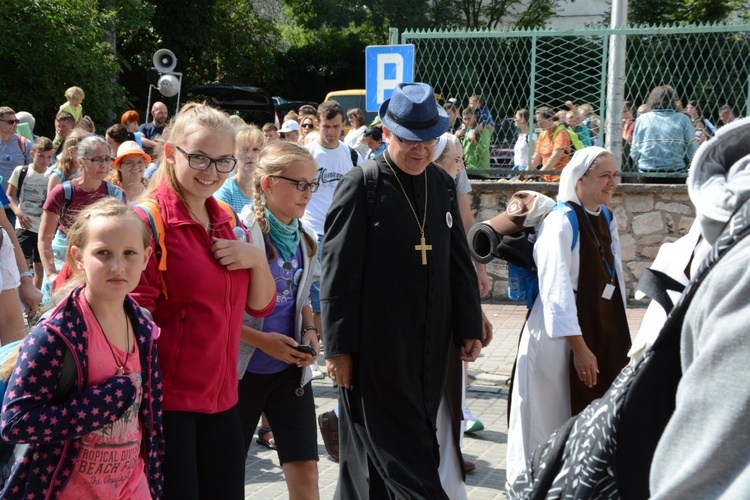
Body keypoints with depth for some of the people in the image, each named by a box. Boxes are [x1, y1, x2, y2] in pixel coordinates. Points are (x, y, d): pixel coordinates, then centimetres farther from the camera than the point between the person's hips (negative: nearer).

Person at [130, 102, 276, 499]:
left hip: (221, 398, 7)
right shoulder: (148, 220, -13)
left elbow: (261, 305, 13)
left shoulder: (227, 221, 9)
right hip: (165, 400, -7)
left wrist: (257, 258, -5)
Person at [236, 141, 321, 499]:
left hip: (291, 369, 5)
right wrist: (261, 340, -20)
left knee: (305, 471, -1)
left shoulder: (306, 239, 5)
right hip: (243, 369, -4)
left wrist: (309, 332, 0)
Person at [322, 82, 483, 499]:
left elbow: (459, 262, 14)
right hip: (377, 346, -5)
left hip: (431, 345, 6)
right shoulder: (362, 185, -9)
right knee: (404, 451, 0)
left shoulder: (442, 184, 8)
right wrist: (339, 347, -11)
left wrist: (469, 327, 11)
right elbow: (339, 272, -11)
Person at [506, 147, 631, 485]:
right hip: (562, 340, -7)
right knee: (558, 423, 5)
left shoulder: (605, 219, 7)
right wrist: (579, 348, -22)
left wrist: (620, 336, 15)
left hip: (605, 335, 7)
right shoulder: (561, 222, -17)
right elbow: (557, 291, -21)